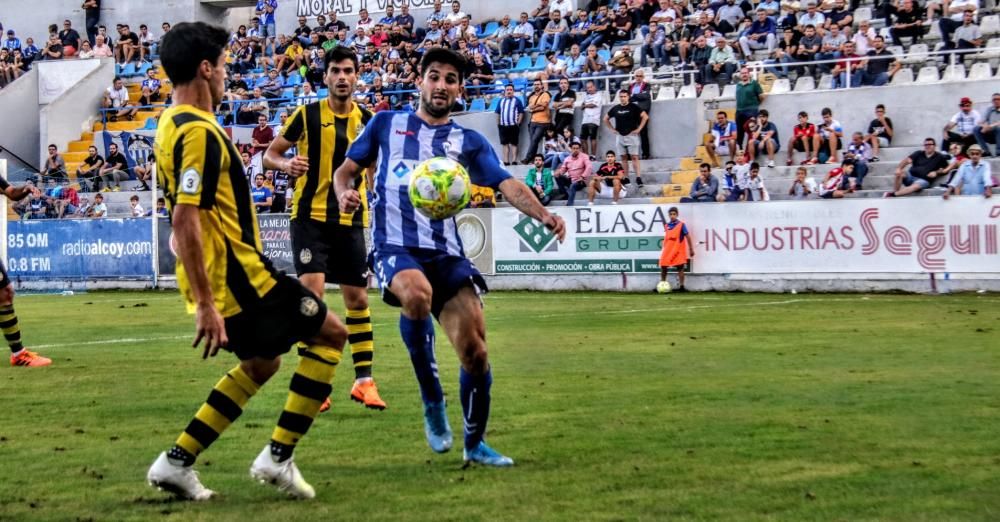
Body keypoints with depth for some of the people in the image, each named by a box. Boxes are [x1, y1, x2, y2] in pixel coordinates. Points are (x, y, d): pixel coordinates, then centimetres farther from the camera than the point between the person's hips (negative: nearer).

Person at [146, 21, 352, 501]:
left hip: (214, 281, 10)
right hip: (237, 277, -10)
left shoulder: (172, 124, 12)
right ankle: (278, 456, 2)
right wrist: (205, 304, -27)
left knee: (261, 362, 26)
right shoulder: (200, 132, -20)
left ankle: (177, 462, 20)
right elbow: (184, 219, -26)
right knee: (330, 334, 5)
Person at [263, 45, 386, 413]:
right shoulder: (307, 115, -3)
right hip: (310, 215, -4)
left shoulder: (367, 120, 6)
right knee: (312, 290, -14)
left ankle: (364, 381, 17)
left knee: (358, 298, 7)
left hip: (351, 220, 4)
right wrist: (286, 164, -20)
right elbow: (269, 155, 1)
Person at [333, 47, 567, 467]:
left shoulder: (469, 142, 13)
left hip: (447, 253, 3)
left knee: (474, 349, -5)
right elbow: (347, 169, 16)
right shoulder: (386, 124, 12)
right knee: (417, 293, -37)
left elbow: (507, 185, 0)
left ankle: (475, 444, 18)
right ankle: (432, 400, -16)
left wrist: (543, 215, -19)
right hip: (394, 246, -2)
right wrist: (344, 193, -8)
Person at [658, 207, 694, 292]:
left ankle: (681, 286, 2)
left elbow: (688, 237, -5)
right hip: (667, 251, 4)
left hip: (678, 250, -4)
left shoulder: (681, 225, -5)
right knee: (663, 267, 4)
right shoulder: (666, 226, 8)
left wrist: (691, 249, -6)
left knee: (680, 268, -1)